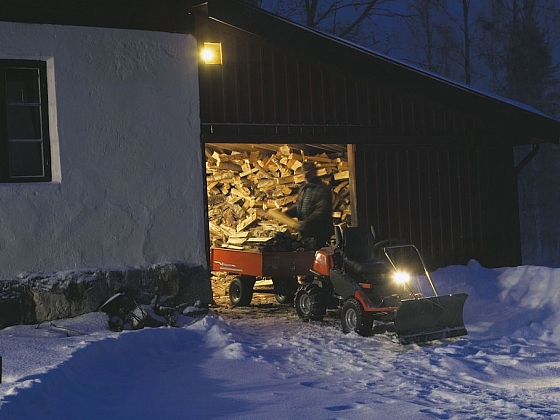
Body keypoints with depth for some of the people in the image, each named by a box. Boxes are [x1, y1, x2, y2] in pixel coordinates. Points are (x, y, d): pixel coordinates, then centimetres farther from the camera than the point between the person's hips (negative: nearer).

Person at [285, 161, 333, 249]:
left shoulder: (323, 189, -11)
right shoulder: (303, 189, 18)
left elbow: (321, 211, -21)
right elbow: (297, 206, 24)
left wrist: (306, 222, -30)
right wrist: (285, 214, 6)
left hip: (318, 233, -8)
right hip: (305, 232, 8)